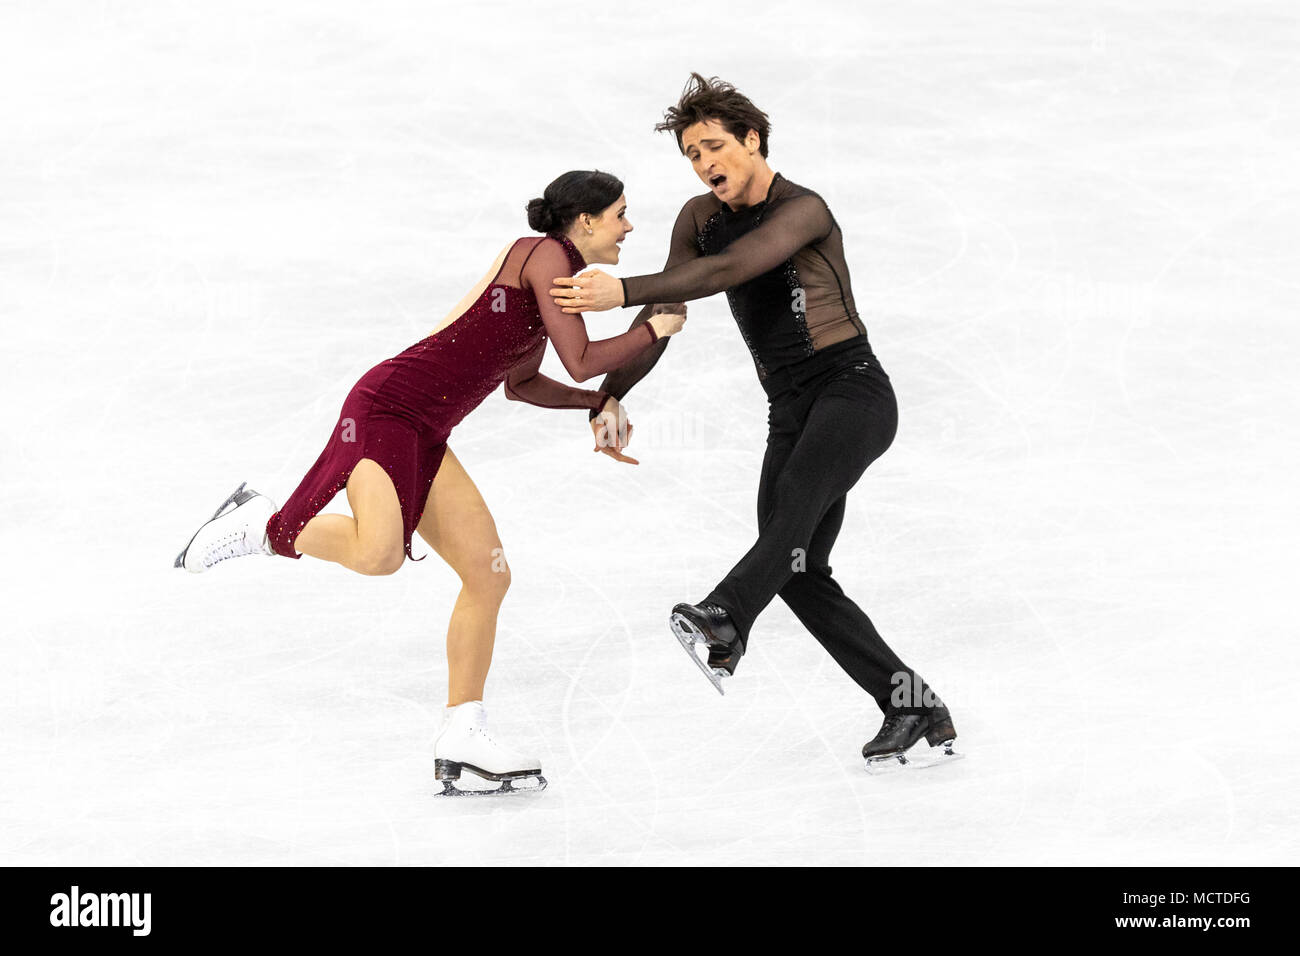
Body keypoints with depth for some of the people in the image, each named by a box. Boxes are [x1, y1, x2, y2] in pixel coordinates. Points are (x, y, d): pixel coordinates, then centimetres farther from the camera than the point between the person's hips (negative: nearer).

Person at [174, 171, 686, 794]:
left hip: (423, 437, 10)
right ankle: (262, 526, -5)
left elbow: (520, 383, 33)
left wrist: (598, 403, 25)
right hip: (387, 408, -10)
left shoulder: (550, 271, 20)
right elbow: (580, 362, -13)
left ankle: (462, 741, 6)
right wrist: (656, 329, 1)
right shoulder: (546, 255, -8)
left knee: (489, 574, 2)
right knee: (379, 553, -32)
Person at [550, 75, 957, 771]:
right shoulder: (700, 218, 10)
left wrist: (623, 291, -36)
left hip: (853, 389, -7)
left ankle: (725, 624, -60)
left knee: (799, 492, -36)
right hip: (790, 408, 7)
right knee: (799, 572, -8)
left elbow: (726, 271, -28)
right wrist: (612, 397, -7)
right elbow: (661, 312, 8)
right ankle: (912, 709, -2)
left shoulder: (803, 210, -12)